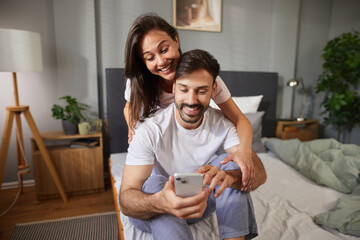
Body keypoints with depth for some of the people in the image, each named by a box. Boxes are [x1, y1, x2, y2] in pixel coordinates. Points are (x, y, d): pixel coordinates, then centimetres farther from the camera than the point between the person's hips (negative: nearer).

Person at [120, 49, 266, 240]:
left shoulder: (222, 124, -15)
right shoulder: (150, 131, -27)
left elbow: (260, 173, -21)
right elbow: (126, 200, -29)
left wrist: (229, 176, -45)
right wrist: (160, 202, -53)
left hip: (198, 203, 3)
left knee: (229, 162, -20)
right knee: (156, 182, -35)